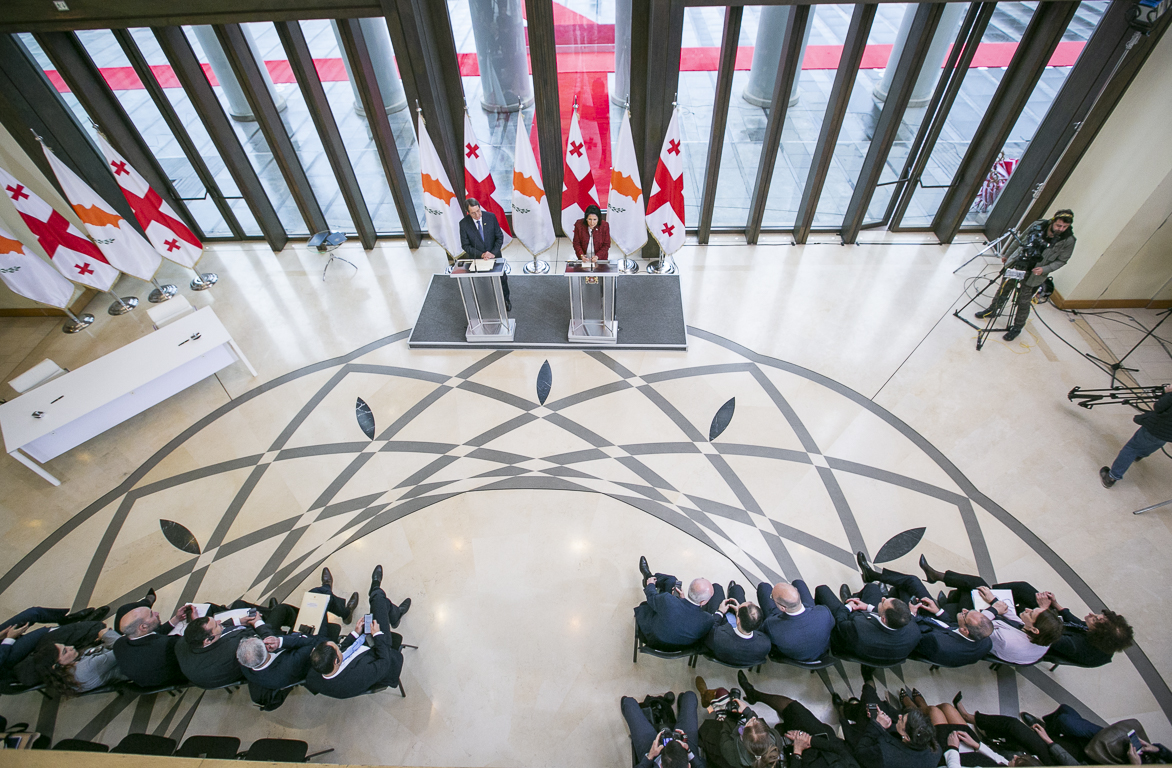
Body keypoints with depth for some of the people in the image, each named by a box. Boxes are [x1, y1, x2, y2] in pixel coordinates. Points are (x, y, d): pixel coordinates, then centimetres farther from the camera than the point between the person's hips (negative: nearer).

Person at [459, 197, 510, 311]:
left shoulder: (491, 216, -15)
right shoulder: (464, 223, -17)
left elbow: (499, 236, -8)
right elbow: (465, 245, -12)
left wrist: (493, 253, -20)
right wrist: (481, 254, -25)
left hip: (494, 256, 2)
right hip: (476, 258, -1)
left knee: (502, 278, 19)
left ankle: (506, 300, 44)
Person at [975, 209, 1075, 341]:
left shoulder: (1068, 240, -14)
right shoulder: (1038, 225, -9)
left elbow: (1061, 261, -4)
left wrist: (1044, 269, -21)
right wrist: (1007, 255, 17)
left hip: (1033, 274, -3)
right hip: (1016, 264, 3)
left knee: (1023, 302, 2)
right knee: (1003, 289, 17)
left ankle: (1017, 327, 18)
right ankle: (992, 310, 40)